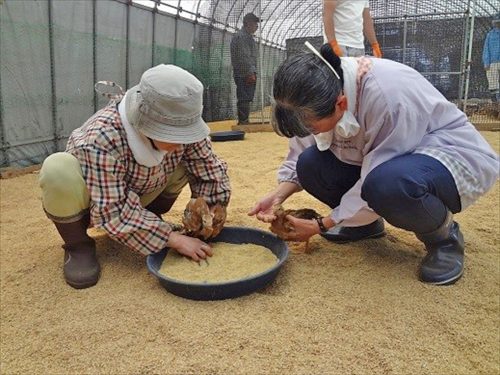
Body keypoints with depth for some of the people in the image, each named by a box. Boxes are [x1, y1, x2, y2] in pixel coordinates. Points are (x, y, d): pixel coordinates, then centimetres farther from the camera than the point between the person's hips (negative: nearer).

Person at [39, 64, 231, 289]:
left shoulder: (179, 128, -23)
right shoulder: (101, 140, -38)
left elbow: (209, 169, -11)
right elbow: (114, 213, -35)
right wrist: (174, 239, -36)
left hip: (135, 197, 5)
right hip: (90, 199, -5)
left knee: (192, 156, -11)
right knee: (58, 170, -37)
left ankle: (148, 224, 7)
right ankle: (77, 245, -10)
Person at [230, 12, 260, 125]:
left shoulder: (248, 36, 22)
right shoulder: (240, 36, -11)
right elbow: (243, 57, -18)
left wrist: (253, 72, 17)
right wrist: (250, 73, -19)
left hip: (248, 74, 10)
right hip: (244, 74, -10)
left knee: (246, 98, 12)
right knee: (244, 98, -10)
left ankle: (244, 121, 19)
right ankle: (243, 121, -8)